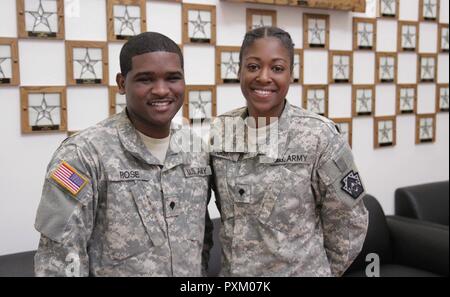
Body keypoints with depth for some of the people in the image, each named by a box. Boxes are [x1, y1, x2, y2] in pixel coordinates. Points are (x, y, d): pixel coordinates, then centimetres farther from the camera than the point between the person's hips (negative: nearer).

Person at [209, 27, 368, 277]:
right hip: (232, 271, 3)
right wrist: (236, 261, 9)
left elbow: (348, 221, -7)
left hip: (300, 271, -3)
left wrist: (322, 270, 0)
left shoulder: (318, 135, -16)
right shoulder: (219, 131, -5)